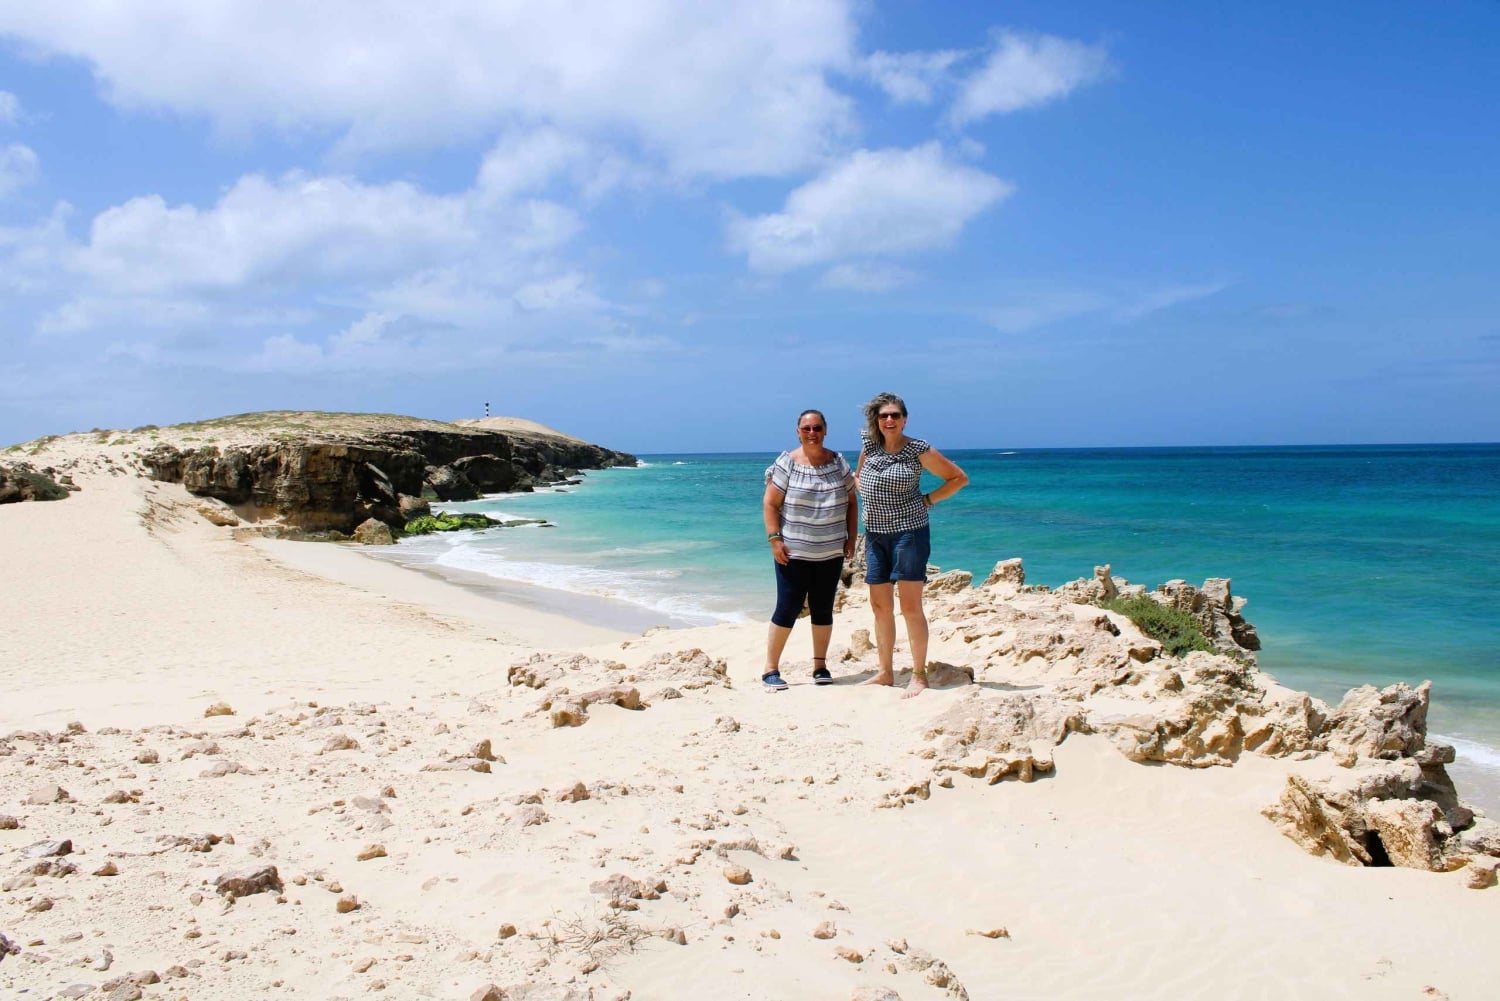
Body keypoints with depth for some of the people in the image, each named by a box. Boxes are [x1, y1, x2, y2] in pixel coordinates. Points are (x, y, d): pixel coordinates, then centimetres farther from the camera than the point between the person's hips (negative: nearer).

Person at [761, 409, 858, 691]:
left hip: (831, 552, 4)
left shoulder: (839, 462, 5)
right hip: (793, 551, -3)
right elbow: (770, 503, -6)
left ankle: (820, 665, 22)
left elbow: (851, 502, 12)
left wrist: (851, 538, 5)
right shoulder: (787, 463, -5)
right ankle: (770, 669, 5)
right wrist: (774, 539, -13)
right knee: (787, 609, -3)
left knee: (823, 610, 10)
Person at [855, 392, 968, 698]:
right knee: (880, 606, 10)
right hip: (876, 534, 6)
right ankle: (885, 673, 20)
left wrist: (927, 500, -6)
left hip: (908, 532, -6)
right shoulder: (869, 448, 7)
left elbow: (959, 478, -1)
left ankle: (919, 675, 2)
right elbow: (857, 477, 28)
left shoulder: (918, 450, -8)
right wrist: (871, 498, 11)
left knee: (910, 606, -6)